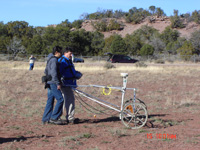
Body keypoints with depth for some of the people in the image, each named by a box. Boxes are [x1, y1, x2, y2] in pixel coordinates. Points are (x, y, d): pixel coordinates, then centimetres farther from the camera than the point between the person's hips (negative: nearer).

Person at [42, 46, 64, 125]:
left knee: (50, 101, 11)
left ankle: (46, 119, 12)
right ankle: (54, 118, -8)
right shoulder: (54, 60, -13)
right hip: (53, 83, -10)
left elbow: (46, 71, 27)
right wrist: (58, 83, -21)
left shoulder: (50, 60, 20)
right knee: (60, 99, -9)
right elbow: (54, 72, -22)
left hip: (49, 83, 10)